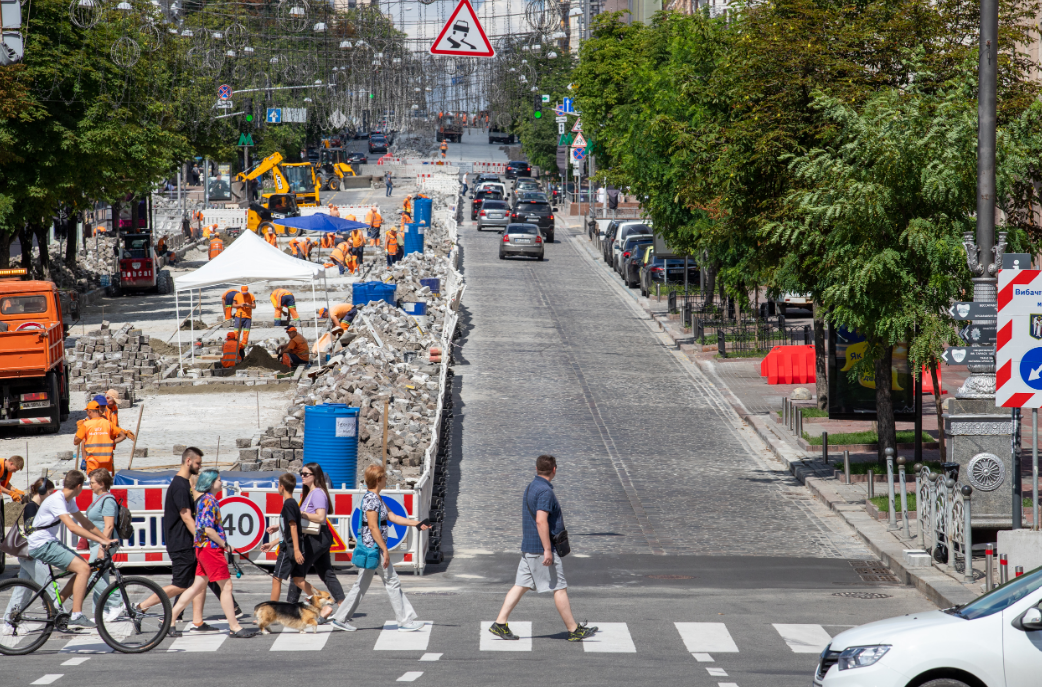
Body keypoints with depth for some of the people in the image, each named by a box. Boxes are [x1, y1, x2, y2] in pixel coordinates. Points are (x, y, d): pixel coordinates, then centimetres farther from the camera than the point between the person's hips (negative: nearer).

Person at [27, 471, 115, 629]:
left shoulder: (68, 500, 10)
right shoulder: (57, 500, -21)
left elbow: (84, 522, 15)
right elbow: (73, 527, -30)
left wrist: (107, 539, 8)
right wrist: (100, 541, -30)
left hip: (51, 543, 10)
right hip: (42, 545, -10)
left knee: (84, 568, 7)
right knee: (83, 568, -18)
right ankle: (76, 616, -18)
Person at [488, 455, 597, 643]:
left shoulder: (530, 488, 14)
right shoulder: (545, 491, -17)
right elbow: (541, 521, -25)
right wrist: (547, 550, -25)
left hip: (528, 548, 9)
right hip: (541, 548, -9)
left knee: (521, 585, 9)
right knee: (560, 588, -2)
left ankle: (500, 624, 4)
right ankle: (574, 630, 3)